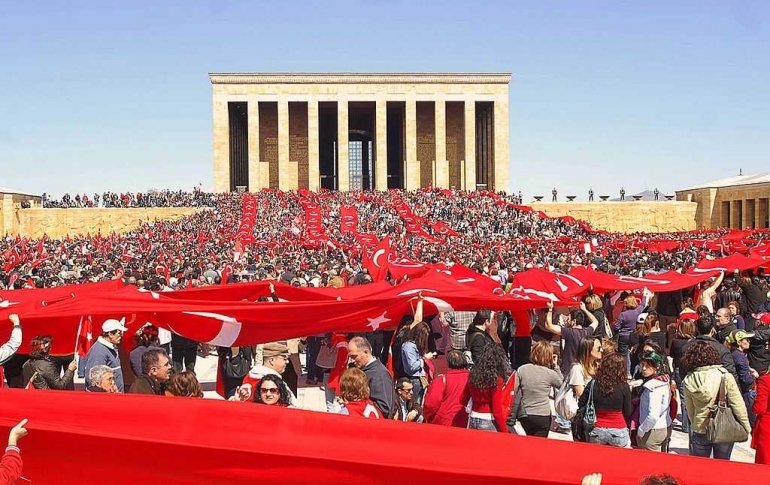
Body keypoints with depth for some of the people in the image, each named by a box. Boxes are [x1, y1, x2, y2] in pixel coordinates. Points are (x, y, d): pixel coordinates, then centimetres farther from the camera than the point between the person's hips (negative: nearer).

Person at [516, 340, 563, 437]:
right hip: (543, 417, -3)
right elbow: (561, 384, 8)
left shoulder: (521, 369, -4)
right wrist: (555, 366, 8)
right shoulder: (550, 373, -10)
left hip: (524, 416, 3)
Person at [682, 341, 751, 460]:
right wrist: (746, 428, 0)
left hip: (700, 431, 1)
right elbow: (738, 405, -10)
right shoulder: (725, 376, -14)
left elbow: (690, 410, 2)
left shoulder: (688, 381, -6)